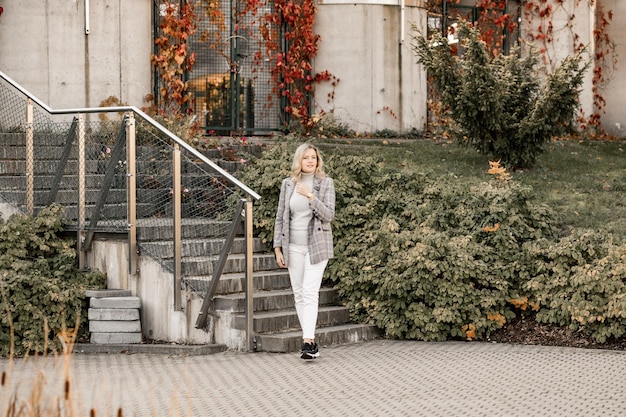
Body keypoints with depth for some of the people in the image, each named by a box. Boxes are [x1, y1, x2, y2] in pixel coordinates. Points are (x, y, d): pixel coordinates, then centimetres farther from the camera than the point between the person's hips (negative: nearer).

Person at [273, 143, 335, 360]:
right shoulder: (288, 184, 7)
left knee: (310, 292, -13)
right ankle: (310, 341, 10)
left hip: (317, 245, -3)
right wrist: (278, 248, 6)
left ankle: (308, 341, -18)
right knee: (299, 294, 3)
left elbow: (328, 215, -8)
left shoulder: (325, 183, 0)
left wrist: (310, 196, -19)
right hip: (294, 246, 3)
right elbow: (280, 217, 10)